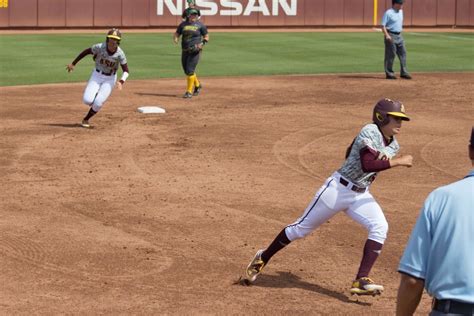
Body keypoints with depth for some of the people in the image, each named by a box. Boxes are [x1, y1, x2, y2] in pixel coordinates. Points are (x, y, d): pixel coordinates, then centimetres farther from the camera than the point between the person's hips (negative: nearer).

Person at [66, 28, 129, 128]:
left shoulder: (120, 54, -21)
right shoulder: (100, 47, -21)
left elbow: (126, 71, -18)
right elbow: (86, 51, -6)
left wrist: (121, 82, -37)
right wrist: (73, 63, -3)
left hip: (110, 79, -1)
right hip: (97, 75, 1)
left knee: (98, 103, -13)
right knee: (87, 100, -16)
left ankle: (86, 119, 14)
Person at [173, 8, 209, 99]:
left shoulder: (200, 25, -2)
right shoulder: (183, 24, 8)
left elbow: (206, 36, 5)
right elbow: (176, 34, 13)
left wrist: (202, 44, -13)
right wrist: (175, 39, -9)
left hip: (195, 51, -5)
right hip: (185, 51, 5)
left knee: (190, 70, -12)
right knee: (186, 71, 12)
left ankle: (189, 91, -5)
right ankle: (197, 85, 35)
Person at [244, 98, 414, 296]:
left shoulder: (393, 145, 6)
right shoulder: (370, 132, -18)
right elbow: (367, 165, -32)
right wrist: (398, 162, -28)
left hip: (360, 195, 7)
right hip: (338, 189, -7)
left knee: (380, 227, -17)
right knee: (301, 228, 4)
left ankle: (361, 281, -18)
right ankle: (263, 258, 25)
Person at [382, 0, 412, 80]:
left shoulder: (400, 11, 12)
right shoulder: (388, 13, -12)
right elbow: (383, 25, -15)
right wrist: (386, 35, -26)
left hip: (399, 36, 8)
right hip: (391, 36, -8)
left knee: (403, 53, 5)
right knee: (390, 55, -3)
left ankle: (403, 72, 10)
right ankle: (389, 73, 4)